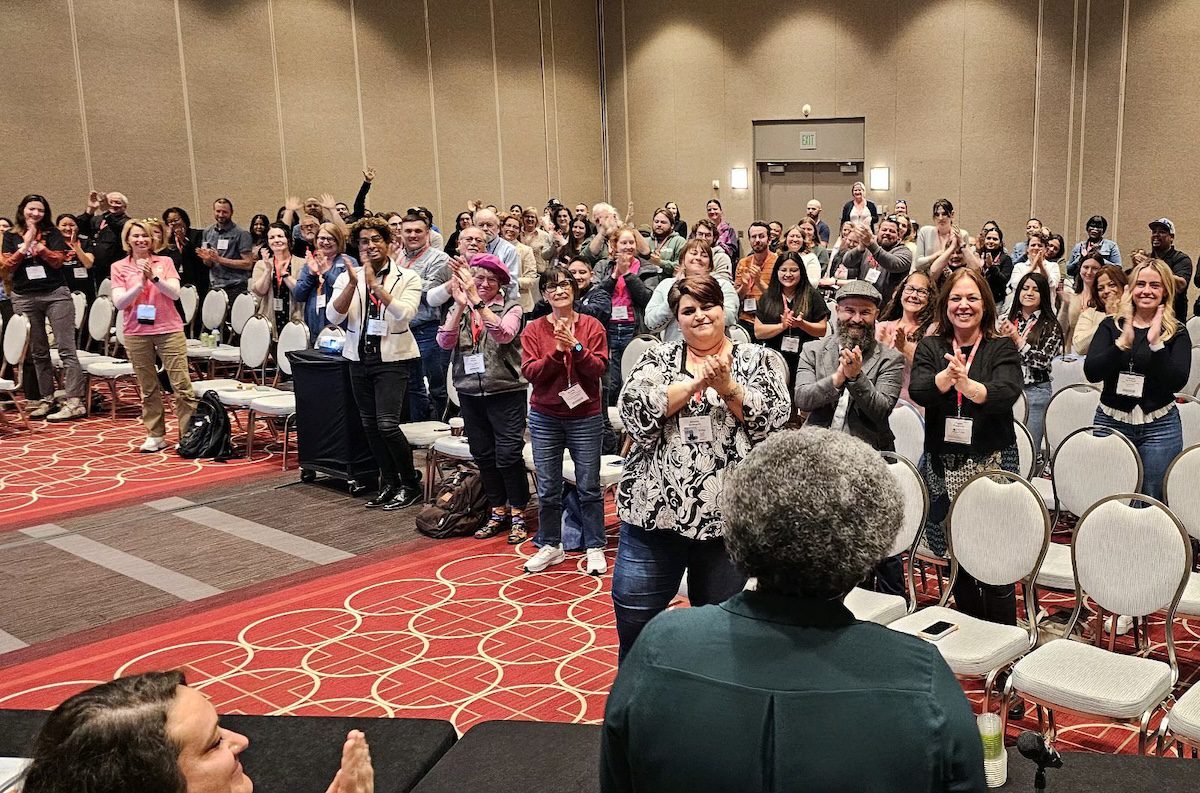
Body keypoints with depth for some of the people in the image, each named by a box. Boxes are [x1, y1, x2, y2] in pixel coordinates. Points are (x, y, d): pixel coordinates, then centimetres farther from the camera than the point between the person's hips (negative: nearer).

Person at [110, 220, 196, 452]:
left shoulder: (165, 262, 7)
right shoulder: (119, 267, 7)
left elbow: (175, 293, -3)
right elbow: (119, 302, -3)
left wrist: (155, 277, -17)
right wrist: (140, 282, -15)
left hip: (169, 330, -1)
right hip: (137, 334, 1)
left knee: (181, 384, -5)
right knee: (148, 388, 6)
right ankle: (156, 435, 14)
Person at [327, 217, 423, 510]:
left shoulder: (407, 278, -3)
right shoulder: (347, 277, 6)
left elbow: (405, 314, -19)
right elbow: (333, 317, -6)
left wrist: (375, 284, -22)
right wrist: (353, 284, -19)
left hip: (392, 358, -5)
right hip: (360, 357, 5)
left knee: (387, 423, -13)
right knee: (370, 424, 10)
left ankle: (410, 485, 5)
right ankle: (389, 484, 24)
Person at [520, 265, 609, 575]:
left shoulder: (591, 326, -1)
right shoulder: (533, 329, 1)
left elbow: (599, 369, -8)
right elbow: (529, 372, -8)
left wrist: (576, 347, -23)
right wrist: (556, 352, -22)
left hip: (586, 416, -1)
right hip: (545, 416, 1)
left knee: (589, 486, 4)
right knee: (547, 487, 8)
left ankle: (595, 548, 16)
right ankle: (550, 546, 22)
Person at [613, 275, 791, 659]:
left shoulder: (759, 360, 6)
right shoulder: (657, 358, 8)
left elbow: (774, 418, -7)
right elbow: (633, 411, -9)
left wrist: (727, 387, -18)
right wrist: (695, 383, -16)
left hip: (727, 516, -1)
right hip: (654, 511, 1)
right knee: (634, 626, 6)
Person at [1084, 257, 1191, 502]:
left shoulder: (1176, 332, 1)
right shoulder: (1111, 326, 4)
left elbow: (1177, 382, -12)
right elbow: (1091, 372, -10)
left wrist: (1156, 343, -22)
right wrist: (1123, 342, -22)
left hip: (1159, 427, -1)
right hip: (1110, 421, 1)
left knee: (1153, 501, 6)